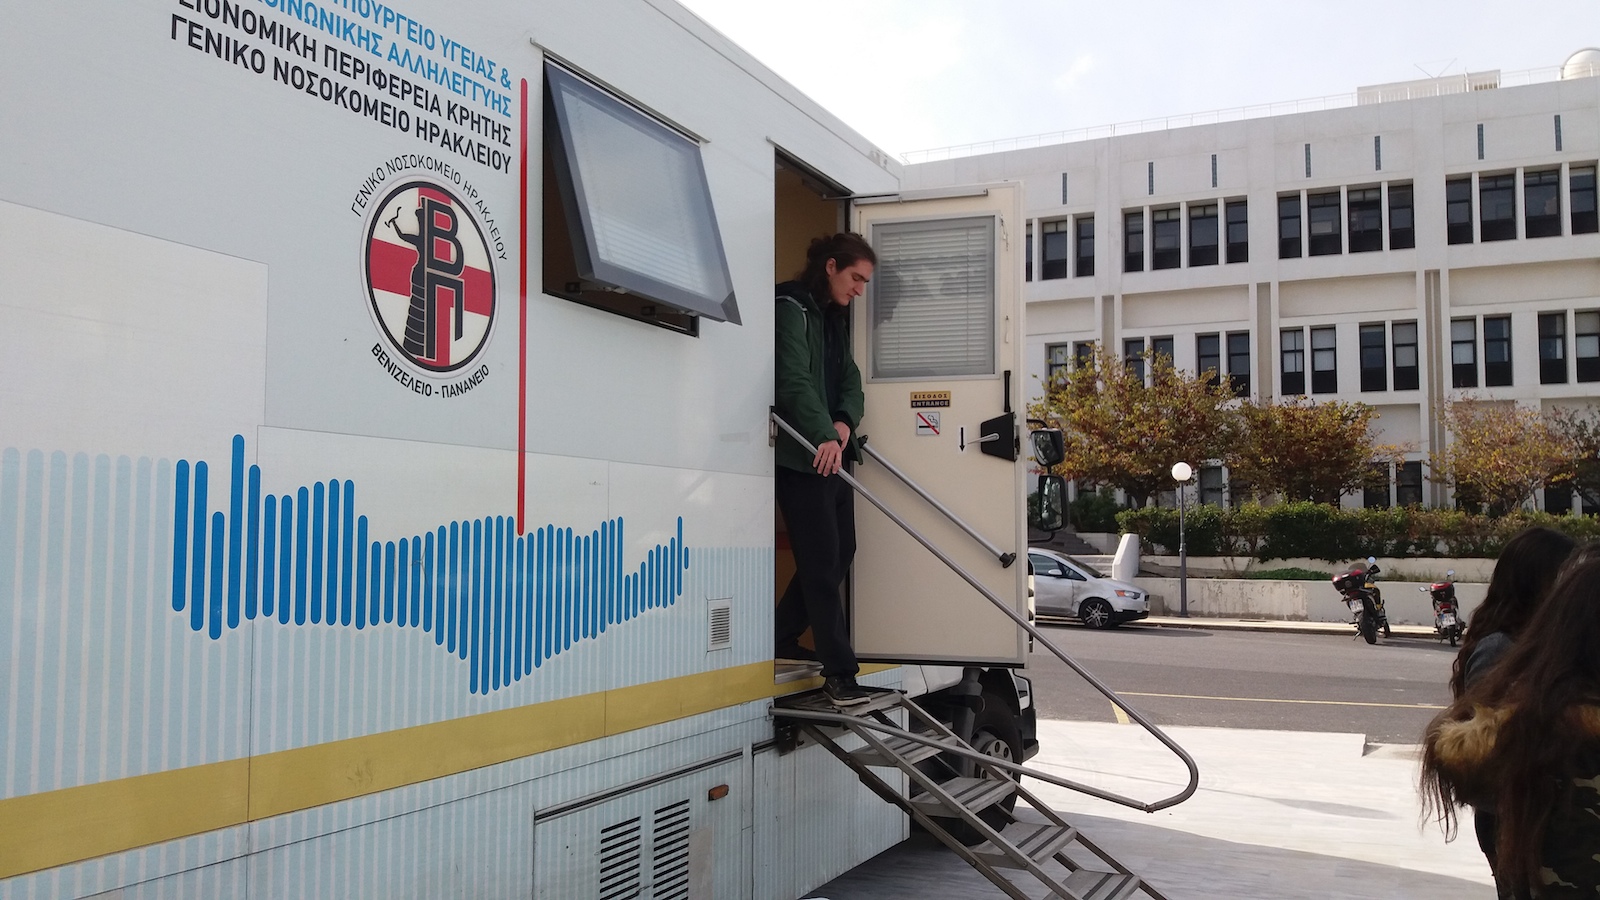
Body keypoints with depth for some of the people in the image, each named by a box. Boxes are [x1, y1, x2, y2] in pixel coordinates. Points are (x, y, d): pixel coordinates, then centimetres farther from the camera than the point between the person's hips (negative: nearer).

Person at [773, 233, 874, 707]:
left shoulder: (834, 318, 20)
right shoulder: (791, 309, -10)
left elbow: (850, 380, 13)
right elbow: (794, 380, -22)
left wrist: (844, 422, -8)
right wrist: (824, 435, -33)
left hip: (832, 450, 10)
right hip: (800, 455, -10)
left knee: (841, 551, 14)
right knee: (822, 559, -7)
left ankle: (781, 638, 28)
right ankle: (839, 671, -1)